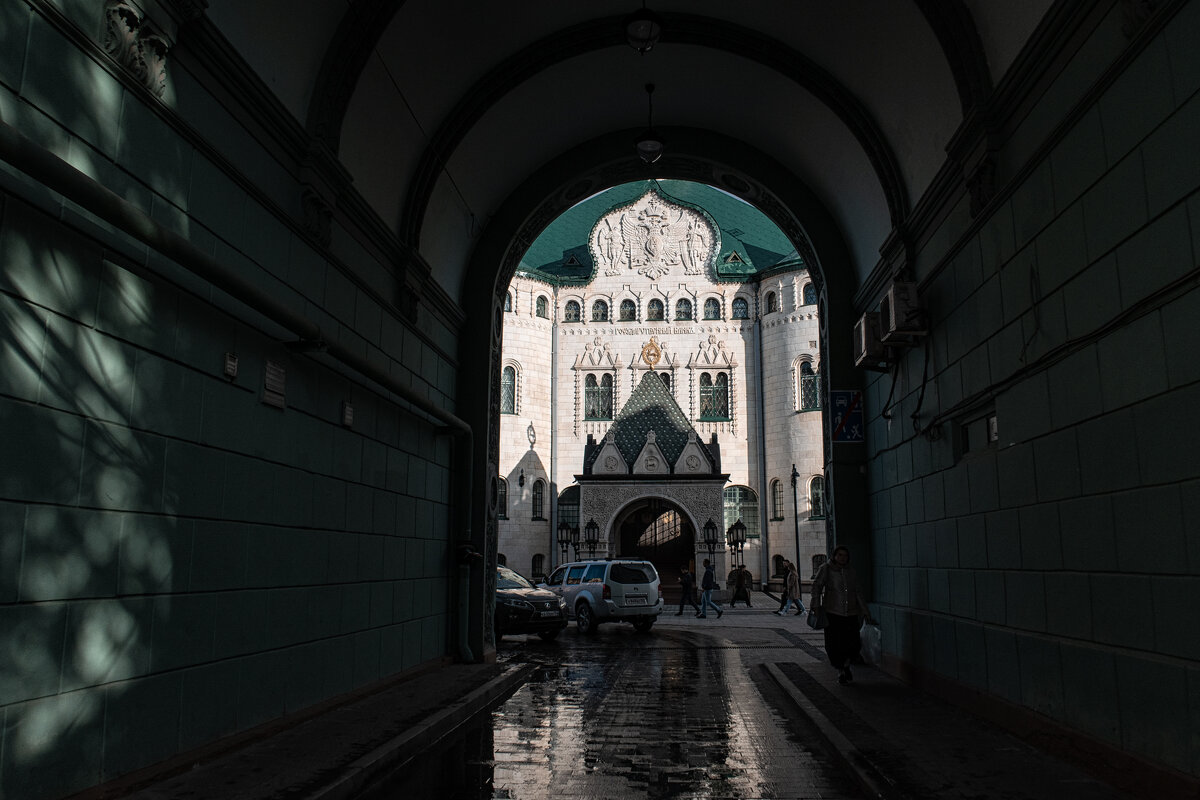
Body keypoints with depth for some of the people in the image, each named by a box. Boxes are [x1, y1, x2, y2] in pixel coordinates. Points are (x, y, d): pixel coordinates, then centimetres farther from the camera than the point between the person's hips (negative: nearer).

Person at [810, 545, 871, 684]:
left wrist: (865, 610, 12)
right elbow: (817, 585, -7)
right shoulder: (826, 568, -2)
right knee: (834, 644, -3)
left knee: (853, 644, -1)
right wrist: (816, 605, -17)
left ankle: (846, 666, 28)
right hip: (832, 612, -3)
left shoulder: (850, 570, 10)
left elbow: (858, 591, 14)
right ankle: (840, 672, 18)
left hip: (850, 614, 3)